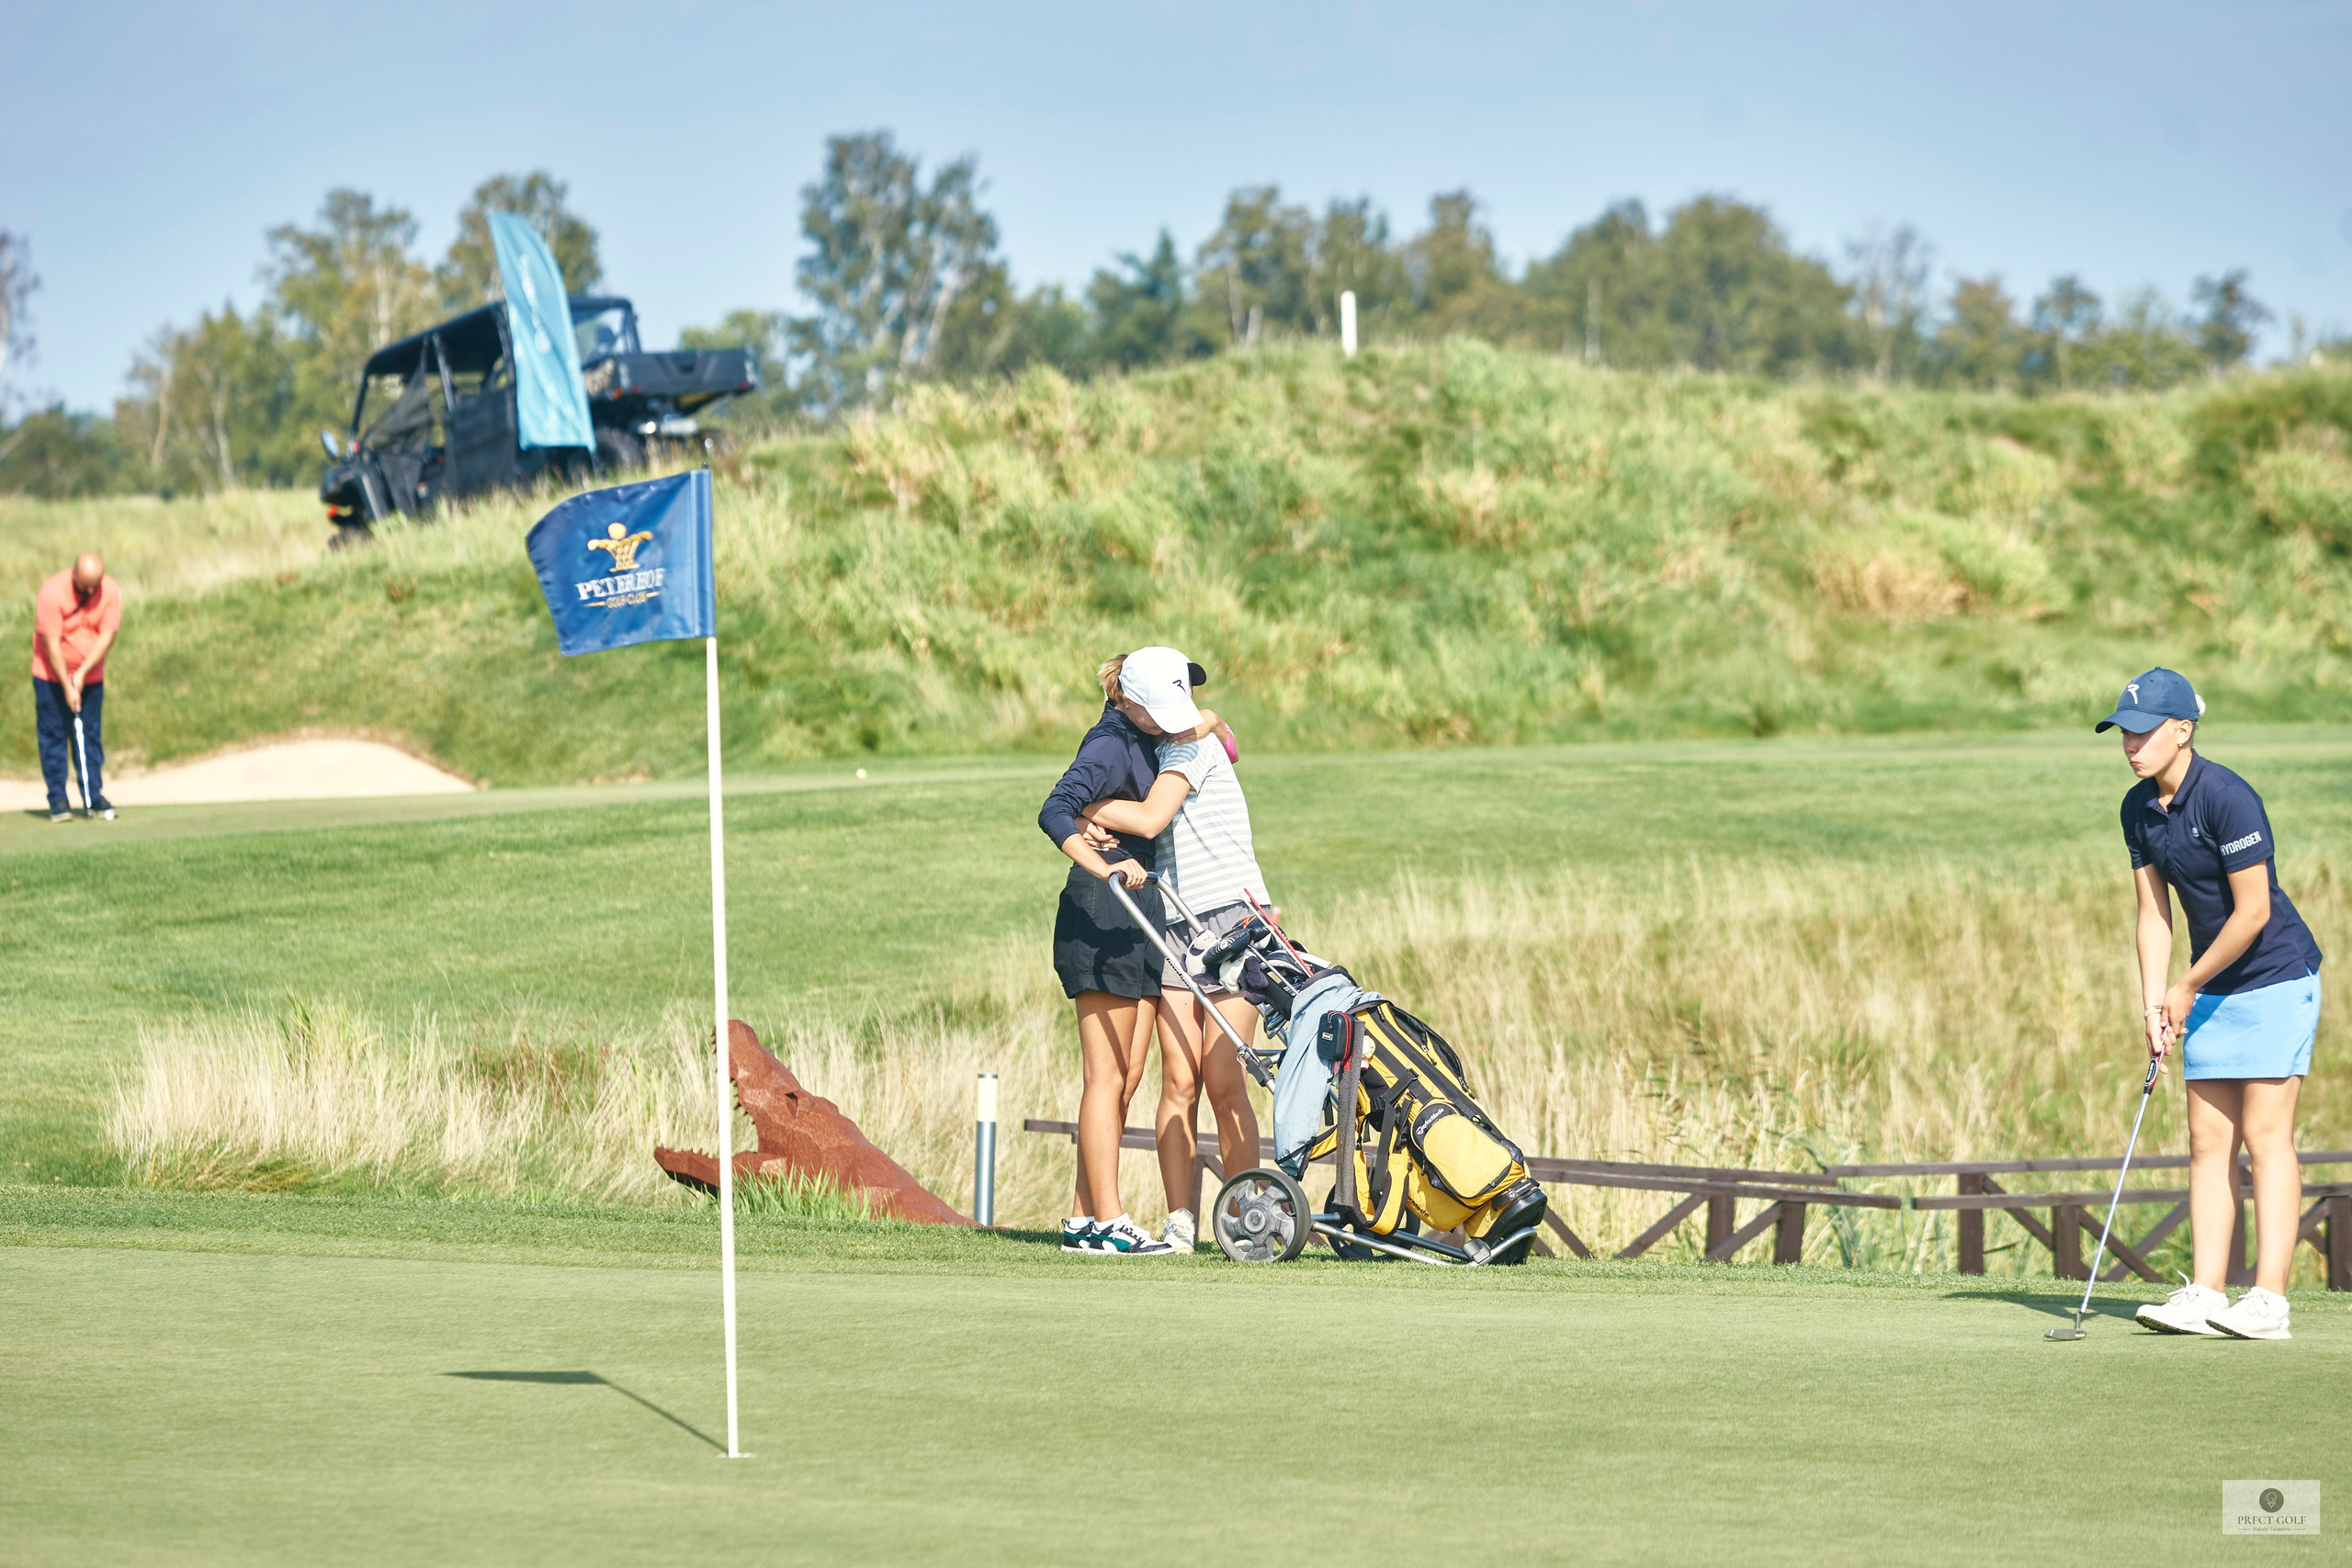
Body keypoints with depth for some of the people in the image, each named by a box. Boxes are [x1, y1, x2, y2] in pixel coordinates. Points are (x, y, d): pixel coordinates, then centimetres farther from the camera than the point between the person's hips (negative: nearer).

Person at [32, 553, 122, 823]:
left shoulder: (110, 593, -11)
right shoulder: (51, 593, -21)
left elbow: (107, 636, -10)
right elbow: (52, 644, -20)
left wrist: (83, 673, -17)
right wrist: (67, 687, -20)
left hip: (91, 676, 3)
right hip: (52, 676, -3)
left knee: (90, 737, 3)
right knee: (53, 736, -2)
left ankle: (94, 797, 7)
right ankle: (57, 799, 2)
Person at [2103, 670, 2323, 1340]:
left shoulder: (2227, 798, -22)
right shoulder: (2139, 809, 3)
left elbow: (2253, 911, -21)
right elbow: (2154, 913, 7)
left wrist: (2187, 987, -12)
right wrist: (2153, 1005, -3)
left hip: (2275, 979, -8)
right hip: (2213, 990, 8)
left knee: (2265, 1134, -9)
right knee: (2208, 1141, 3)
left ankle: (2268, 1300, -10)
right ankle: (2206, 1294, 3)